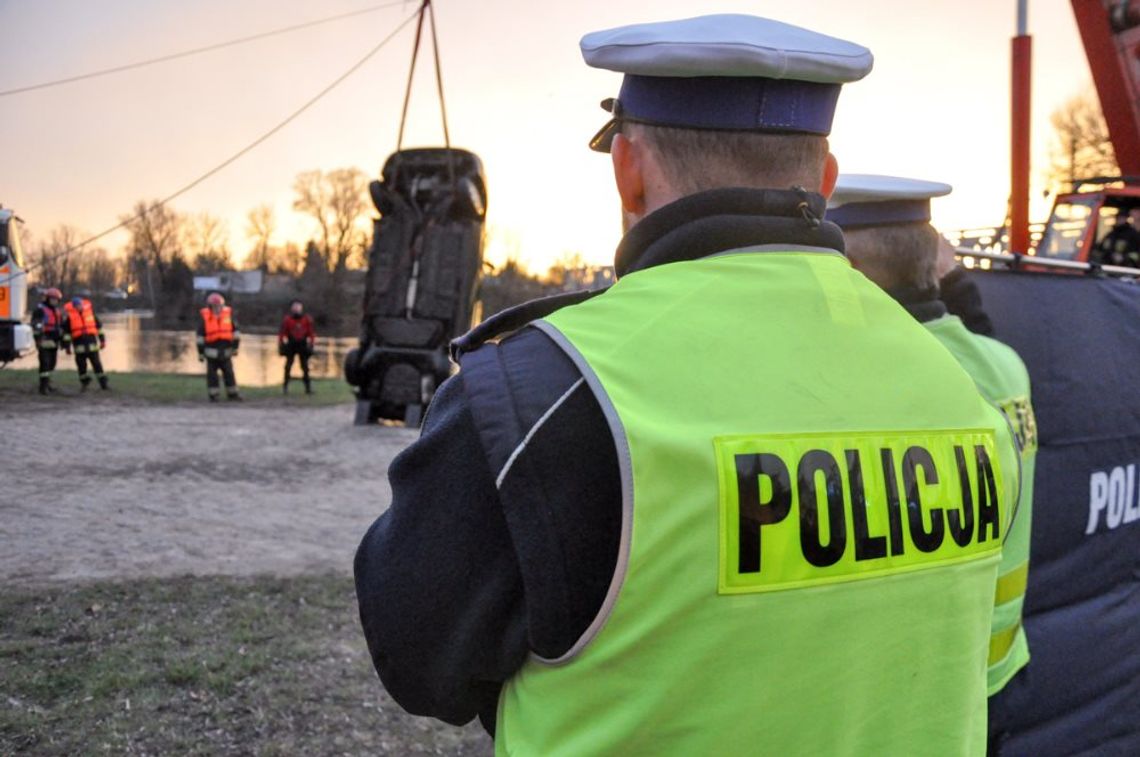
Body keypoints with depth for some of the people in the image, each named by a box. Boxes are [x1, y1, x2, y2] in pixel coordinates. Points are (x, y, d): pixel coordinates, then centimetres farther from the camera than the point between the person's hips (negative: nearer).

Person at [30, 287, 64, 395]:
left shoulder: (57, 311, 18)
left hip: (54, 342, 8)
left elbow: (61, 326, 26)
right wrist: (38, 339, -24)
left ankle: (47, 384, 25)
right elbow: (35, 325, -17)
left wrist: (62, 339, 24)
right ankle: (43, 387, -11)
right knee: (45, 364, -12)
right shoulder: (40, 310, -9)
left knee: (51, 364, 13)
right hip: (44, 342, -8)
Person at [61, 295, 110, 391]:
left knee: (96, 363, 1)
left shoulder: (89, 308, 2)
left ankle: (103, 383, 5)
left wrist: (102, 340, 10)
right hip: (78, 343, -1)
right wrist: (67, 346, -3)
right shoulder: (68, 314, -5)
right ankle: (84, 382, 22)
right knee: (81, 364, 3)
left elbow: (98, 324, 9)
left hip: (91, 341, 1)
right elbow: (66, 331, -2)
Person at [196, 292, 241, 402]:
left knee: (229, 373, 9)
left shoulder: (228, 314, -1)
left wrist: (235, 347, 5)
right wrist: (201, 352, 1)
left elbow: (235, 331, 7)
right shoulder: (204, 317, -5)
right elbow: (200, 336, 0)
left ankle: (232, 393, 19)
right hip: (211, 351, -2)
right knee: (212, 374, 3)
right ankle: (213, 395, 11)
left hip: (225, 351, 2)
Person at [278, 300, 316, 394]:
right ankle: (285, 385, 11)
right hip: (291, 345, -1)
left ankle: (308, 386, 6)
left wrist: (312, 343, 2)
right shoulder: (287, 319, -4)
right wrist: (280, 344, -3)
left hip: (303, 345, 1)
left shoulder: (307, 319, 1)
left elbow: (312, 332, 6)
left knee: (305, 367, 3)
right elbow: (282, 332, -1)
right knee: (288, 366, 2)